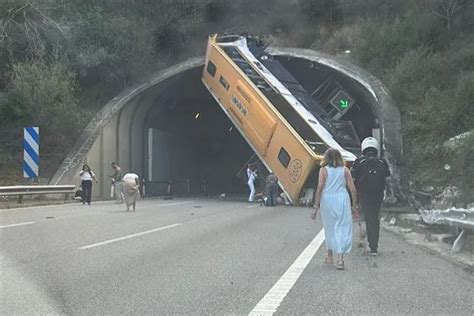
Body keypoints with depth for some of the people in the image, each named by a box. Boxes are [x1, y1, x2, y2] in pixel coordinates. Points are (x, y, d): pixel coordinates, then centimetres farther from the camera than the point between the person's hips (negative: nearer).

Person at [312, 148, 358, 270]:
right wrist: (355, 204, 12)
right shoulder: (345, 170, 4)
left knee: (329, 228, 16)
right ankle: (340, 258, -9)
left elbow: (320, 188, -6)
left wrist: (316, 206, -4)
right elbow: (352, 189, 2)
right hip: (342, 200, 0)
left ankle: (329, 255, 28)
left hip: (327, 200, 0)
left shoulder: (324, 170, -1)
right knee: (342, 228, 0)